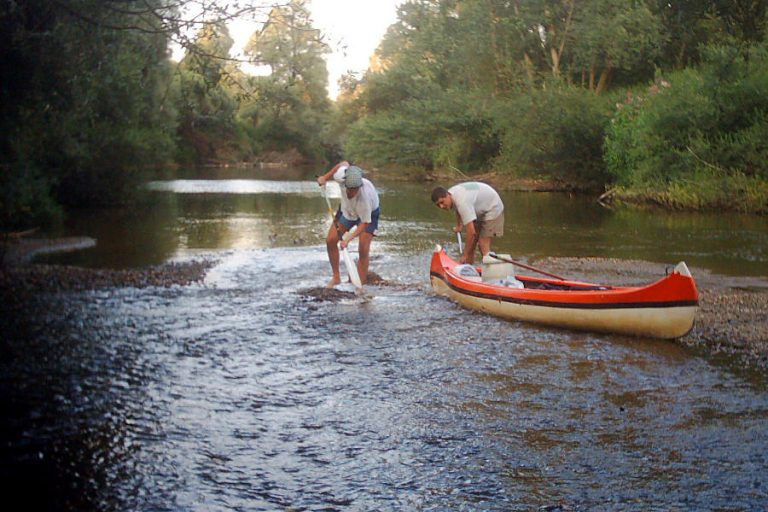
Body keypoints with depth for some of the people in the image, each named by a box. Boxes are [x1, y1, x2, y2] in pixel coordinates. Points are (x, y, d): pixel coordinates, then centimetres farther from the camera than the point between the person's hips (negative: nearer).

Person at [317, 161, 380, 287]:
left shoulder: (365, 197, -44)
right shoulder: (341, 174, -35)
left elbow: (365, 223, -32)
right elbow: (345, 163, -9)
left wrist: (348, 239, -39)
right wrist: (325, 177, -4)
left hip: (369, 214, -5)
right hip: (347, 209, 5)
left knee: (363, 250, -16)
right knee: (330, 241, -1)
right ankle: (336, 277, 14)